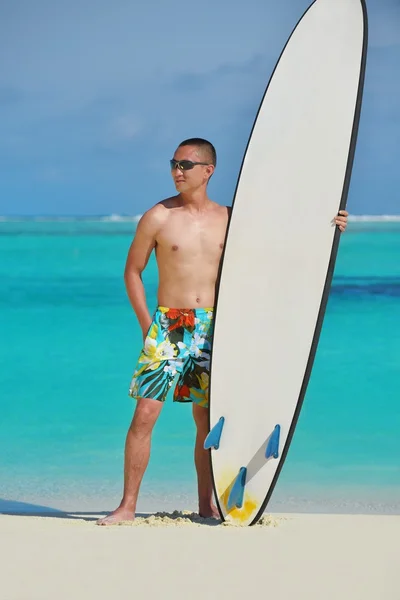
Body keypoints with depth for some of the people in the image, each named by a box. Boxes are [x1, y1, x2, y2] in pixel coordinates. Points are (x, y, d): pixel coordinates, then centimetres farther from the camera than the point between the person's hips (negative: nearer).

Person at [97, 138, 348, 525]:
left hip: (211, 329, 3)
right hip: (167, 327, -3)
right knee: (144, 416, -9)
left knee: (206, 420, 7)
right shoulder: (158, 217, -2)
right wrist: (147, 325, -2)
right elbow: (132, 271, 4)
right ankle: (127, 505, -2)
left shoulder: (229, 219, 6)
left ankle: (206, 506, 17)